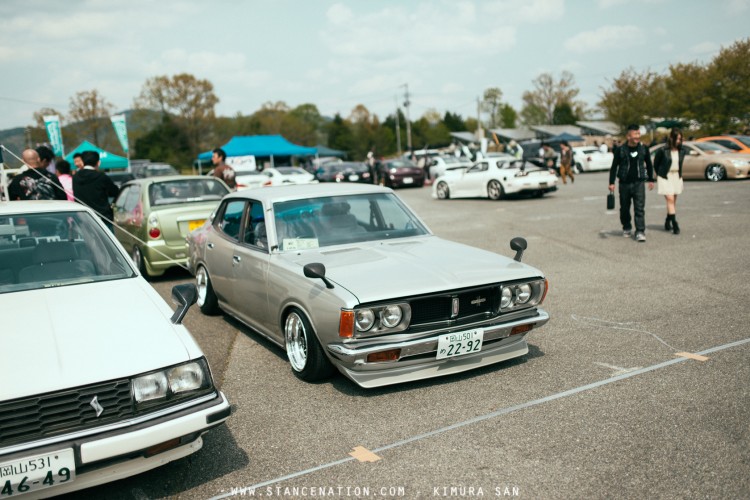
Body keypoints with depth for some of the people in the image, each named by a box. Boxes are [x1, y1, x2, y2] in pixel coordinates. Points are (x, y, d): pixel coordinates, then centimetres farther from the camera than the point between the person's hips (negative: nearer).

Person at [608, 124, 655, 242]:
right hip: (624, 184, 0)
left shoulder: (643, 149, 3)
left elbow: (649, 165, 16)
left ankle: (640, 231, -7)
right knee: (624, 208, 10)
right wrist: (611, 182, -6)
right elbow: (614, 166, -1)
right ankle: (626, 228, 31)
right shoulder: (620, 150, -4)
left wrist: (651, 180, 18)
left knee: (640, 208, -8)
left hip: (639, 183, 1)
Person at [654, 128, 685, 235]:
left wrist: (679, 173, 16)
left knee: (673, 201, 9)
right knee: (670, 199, -12)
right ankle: (674, 224, -14)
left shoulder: (682, 151, 0)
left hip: (677, 177, 5)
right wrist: (659, 174, 9)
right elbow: (656, 163, 1)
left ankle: (667, 222, 23)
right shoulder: (663, 150, -13)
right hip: (665, 177, -5)